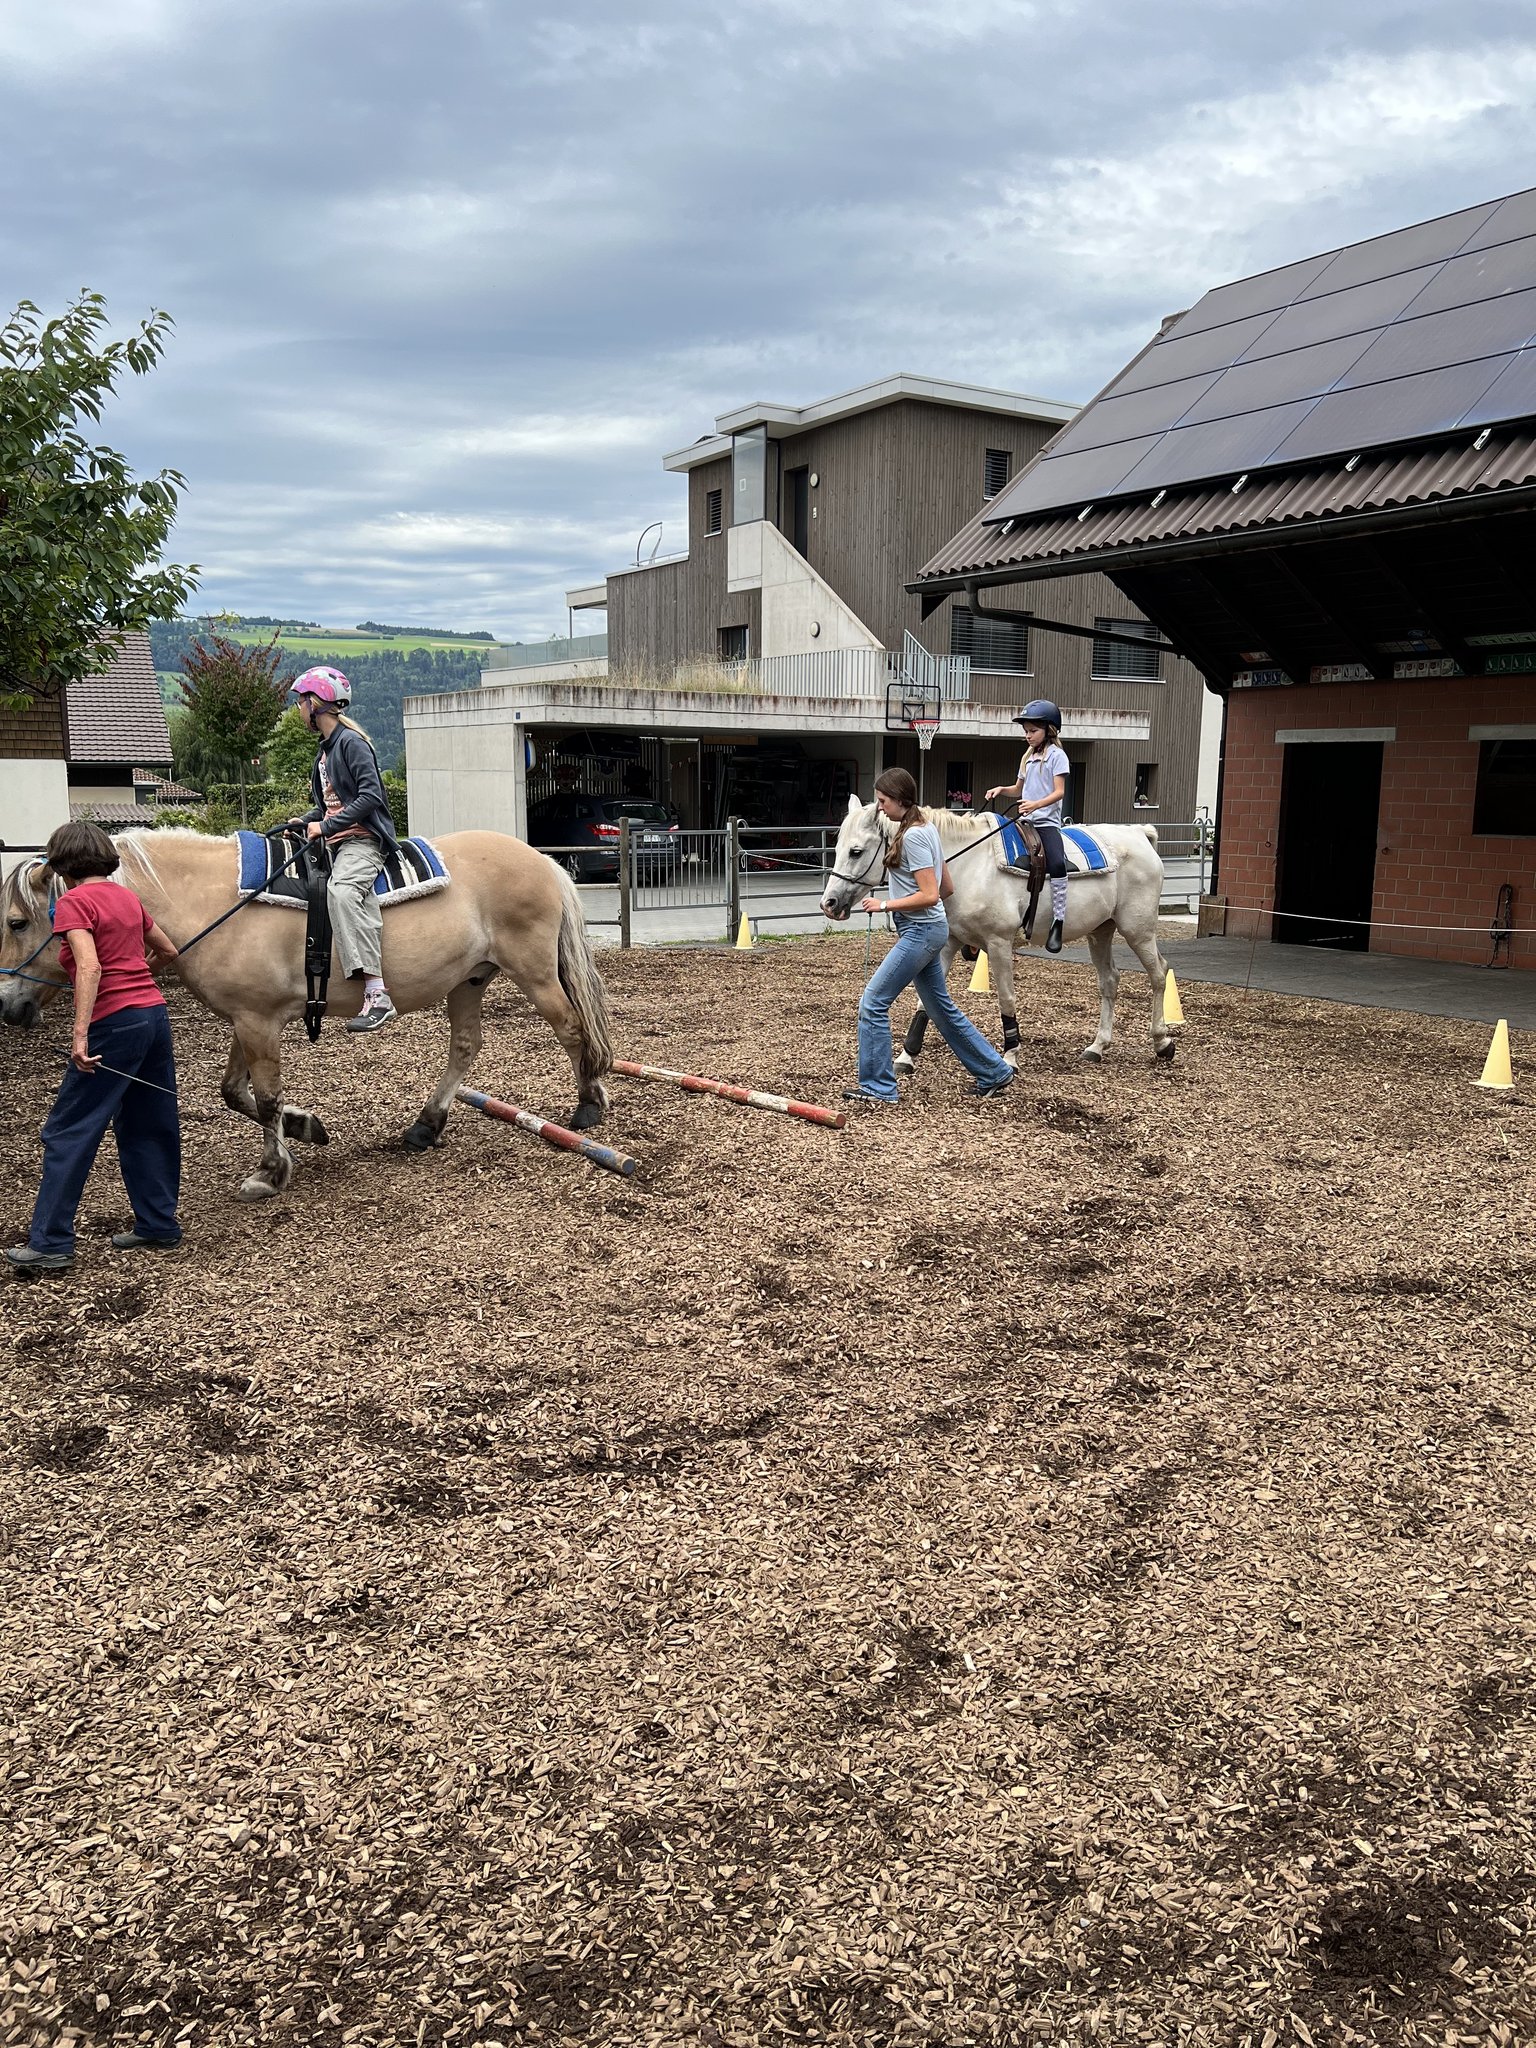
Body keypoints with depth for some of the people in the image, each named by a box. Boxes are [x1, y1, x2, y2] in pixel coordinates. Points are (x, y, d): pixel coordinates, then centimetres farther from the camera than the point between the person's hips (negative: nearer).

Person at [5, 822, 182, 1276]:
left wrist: (80, 1034, -26)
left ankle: (51, 1244, 2)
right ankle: (158, 1226, 22)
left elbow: (89, 967, -21)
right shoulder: (127, 897, 13)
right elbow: (168, 951, 25)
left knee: (68, 1131, 0)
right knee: (150, 1126, 15)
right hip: (155, 1014, 8)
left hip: (115, 1022, -8)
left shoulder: (73, 903, -8)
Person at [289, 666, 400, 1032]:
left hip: (361, 839, -11)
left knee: (342, 890, -34)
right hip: (336, 842, 11)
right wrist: (306, 821, 11)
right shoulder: (326, 747, 23)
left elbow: (370, 795, -17)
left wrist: (326, 826, -18)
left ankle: (376, 994, -43)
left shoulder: (351, 742, -7)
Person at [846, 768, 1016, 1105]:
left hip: (921, 931, -10)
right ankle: (993, 1072, 26)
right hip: (926, 930, 10)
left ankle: (878, 1087, 1)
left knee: (873, 1002, -6)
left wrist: (884, 905, -19)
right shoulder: (926, 828, 11)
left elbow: (930, 896, -24)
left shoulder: (912, 836, -19)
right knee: (942, 1007, 17)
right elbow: (945, 886, 17)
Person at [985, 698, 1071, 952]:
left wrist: (1036, 804, -28)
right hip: (1025, 822, 8)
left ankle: (1058, 922, -32)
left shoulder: (1056, 756, -2)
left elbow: (1059, 792, -11)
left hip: (1047, 822, -8)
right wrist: (1001, 789, 7)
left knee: (1057, 863, -31)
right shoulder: (1028, 757, 19)